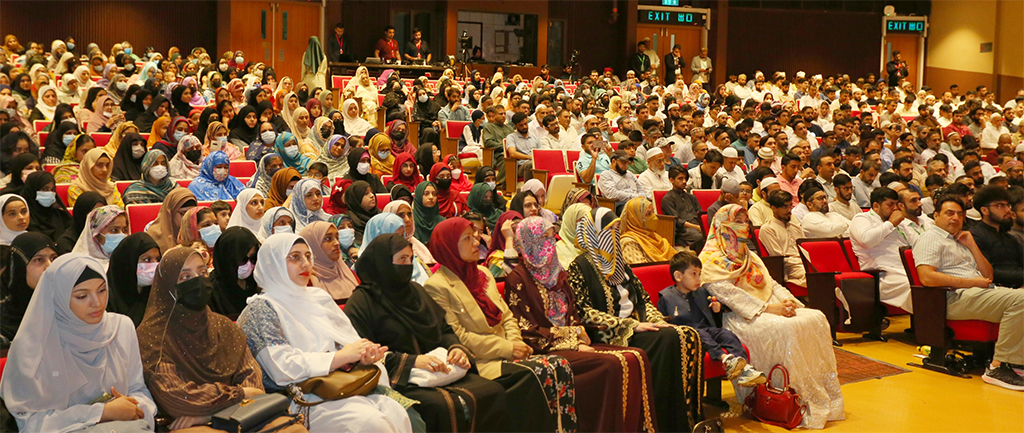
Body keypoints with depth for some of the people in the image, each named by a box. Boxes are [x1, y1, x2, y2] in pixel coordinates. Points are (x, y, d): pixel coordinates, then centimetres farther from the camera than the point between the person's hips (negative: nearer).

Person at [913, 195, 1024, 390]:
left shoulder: (961, 241, 30)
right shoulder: (930, 239, 3)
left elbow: (988, 275, 24)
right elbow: (927, 277, -14)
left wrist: (972, 245, 12)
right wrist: (971, 282, -12)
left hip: (981, 293, 9)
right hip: (956, 298, -9)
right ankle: (998, 366, -26)